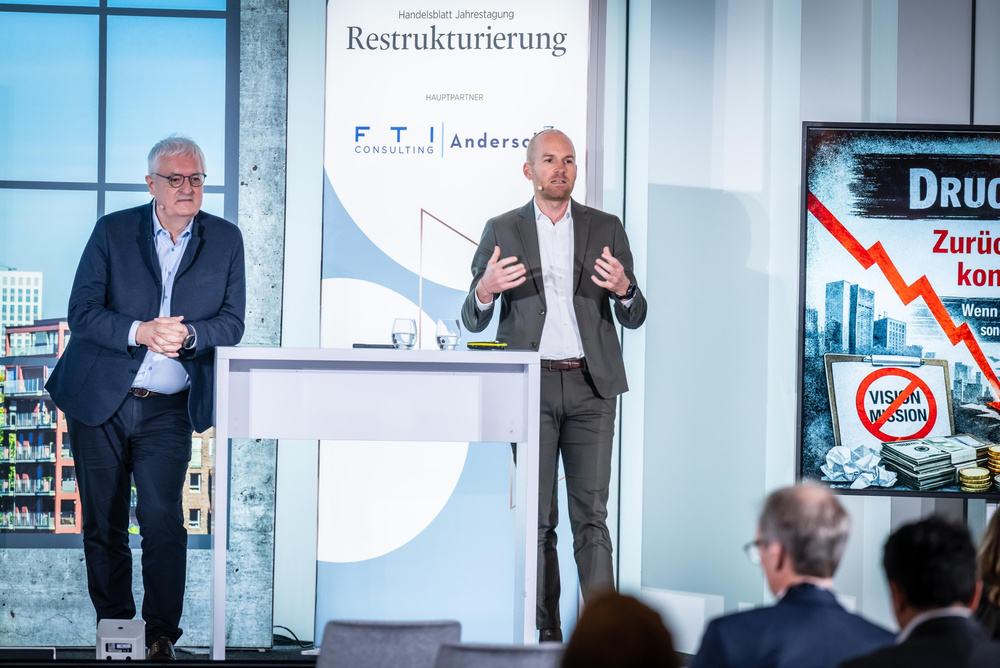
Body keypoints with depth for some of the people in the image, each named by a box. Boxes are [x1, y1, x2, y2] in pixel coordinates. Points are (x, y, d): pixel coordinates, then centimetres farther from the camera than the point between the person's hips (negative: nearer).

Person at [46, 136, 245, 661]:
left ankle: (161, 636, 0)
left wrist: (188, 334, -21)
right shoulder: (112, 231, -1)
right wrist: (140, 332, -23)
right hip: (98, 400, 1)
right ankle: (114, 629, 21)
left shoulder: (225, 240, 3)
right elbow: (81, 313, -6)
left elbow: (232, 323, 0)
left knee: (163, 520, -11)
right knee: (102, 523, 7)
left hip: (168, 410, 0)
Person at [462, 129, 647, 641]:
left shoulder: (606, 229, 9)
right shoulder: (502, 231, 7)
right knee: (537, 516, 2)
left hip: (590, 386, 0)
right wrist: (485, 291, -17)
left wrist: (624, 289, -15)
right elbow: (473, 321, 6)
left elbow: (634, 318, 8)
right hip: (530, 387, 0)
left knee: (591, 514, -4)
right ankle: (545, 633, 8)